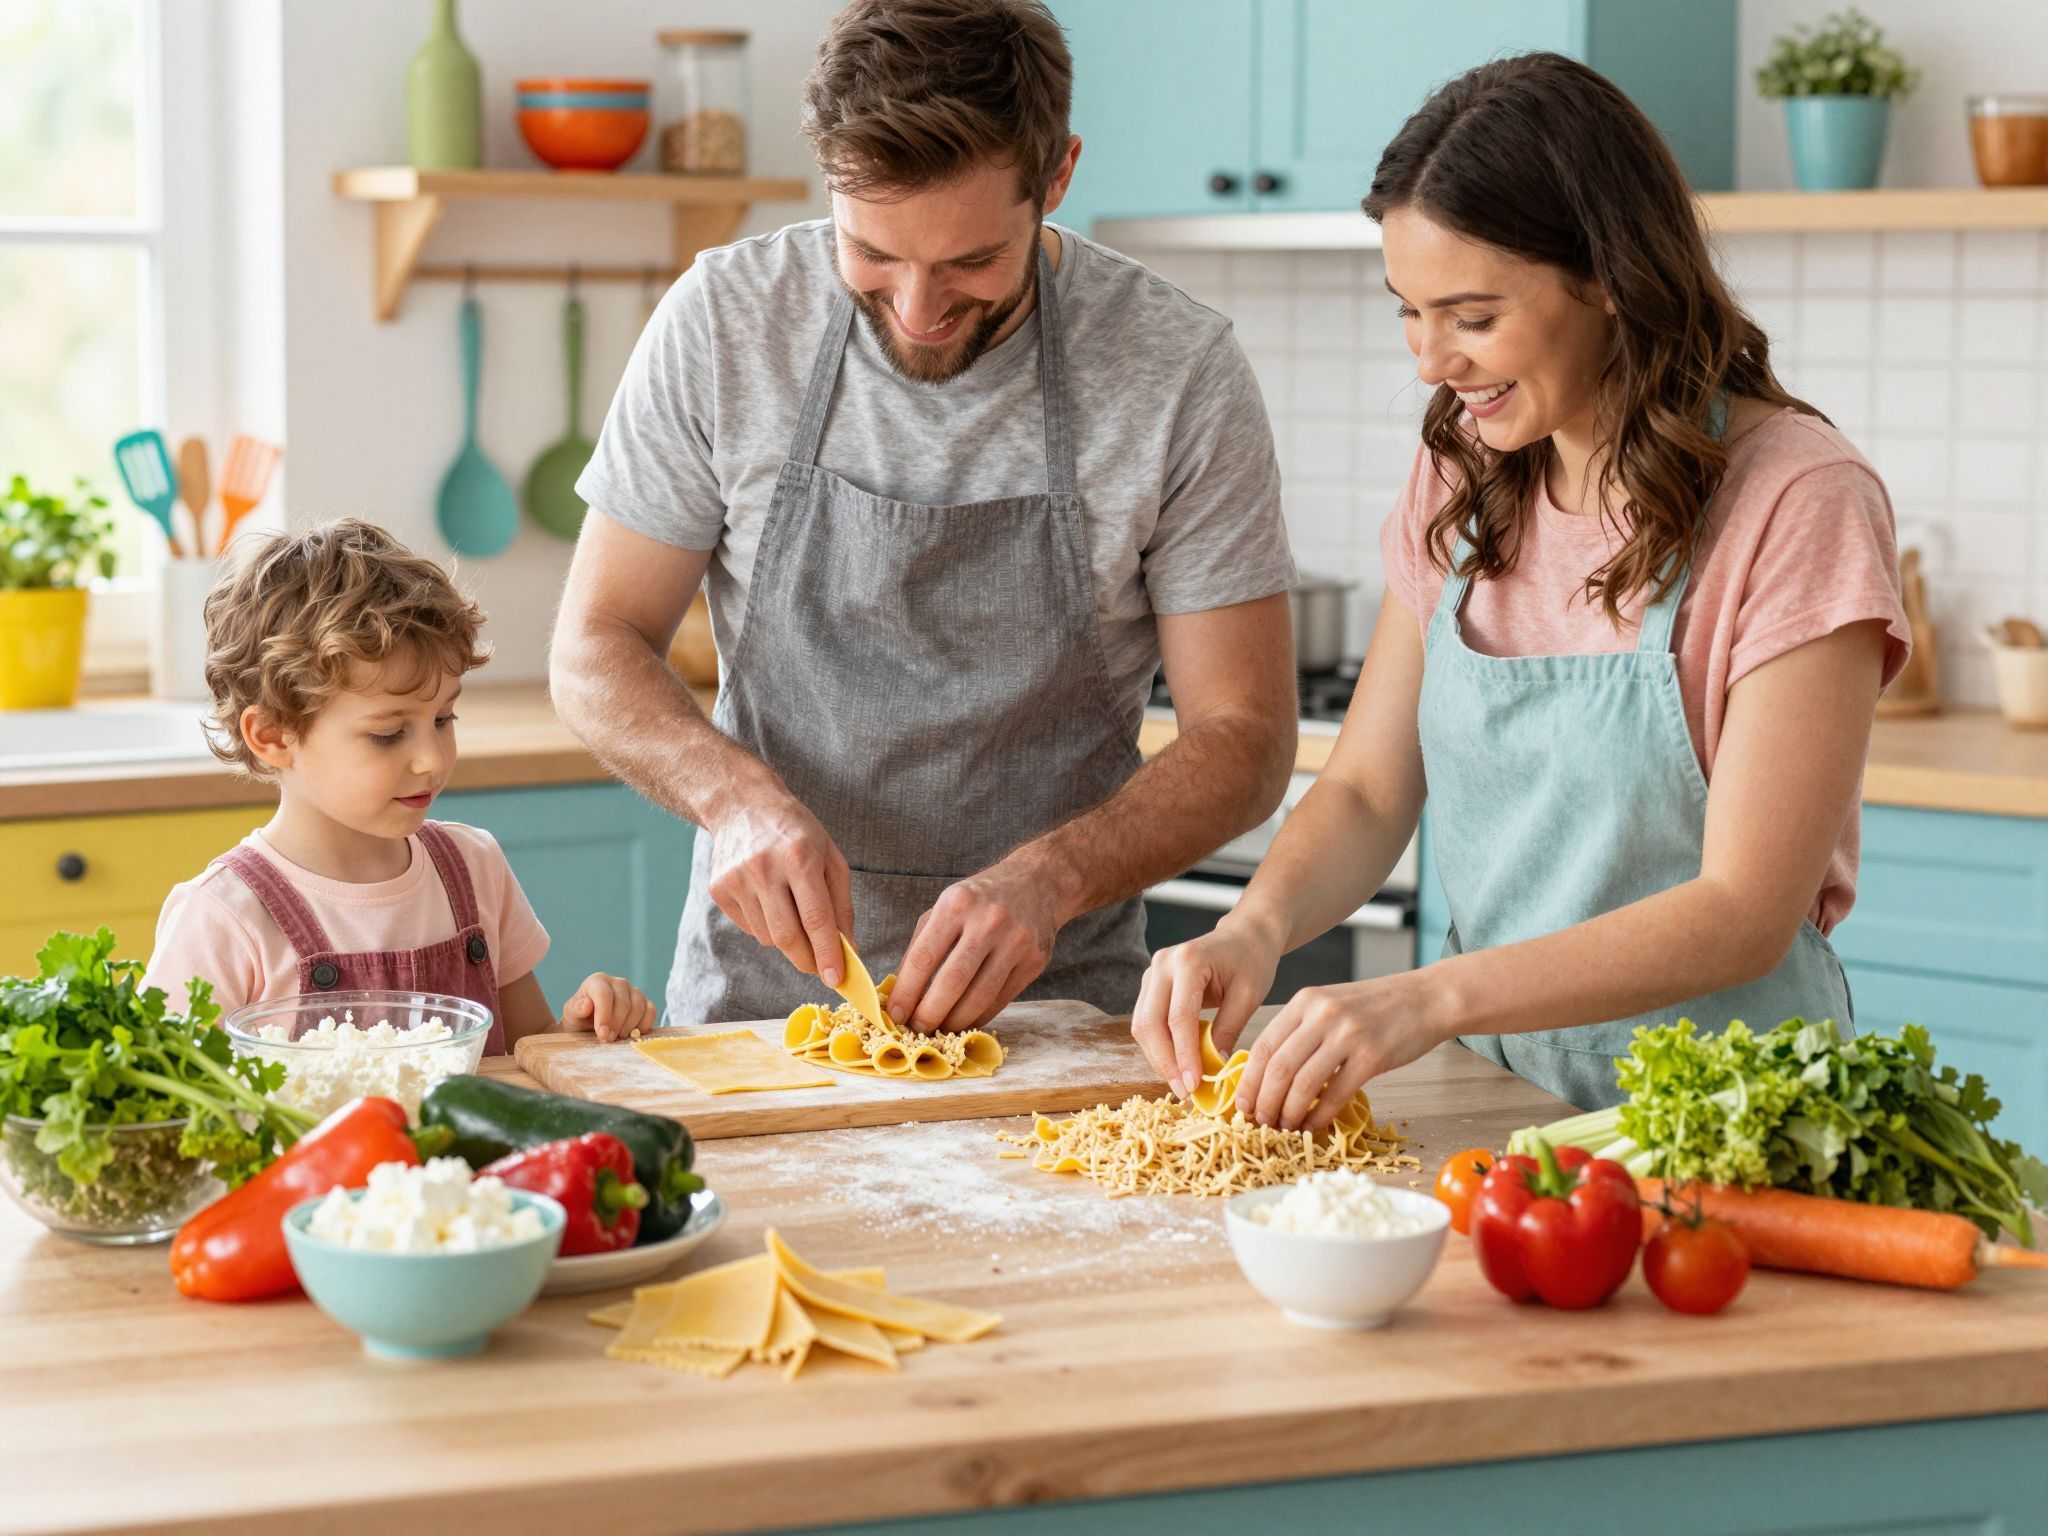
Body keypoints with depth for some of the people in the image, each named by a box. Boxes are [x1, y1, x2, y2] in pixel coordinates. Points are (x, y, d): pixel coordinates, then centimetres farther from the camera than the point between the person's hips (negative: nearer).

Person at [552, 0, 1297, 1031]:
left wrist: (1046, 879, -22)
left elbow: (1242, 740, -5)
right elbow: (596, 651, 1)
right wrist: (735, 793, -19)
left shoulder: (1181, 369, -8)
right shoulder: (724, 322, -5)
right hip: (759, 985, 1)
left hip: (1052, 1005, -1)